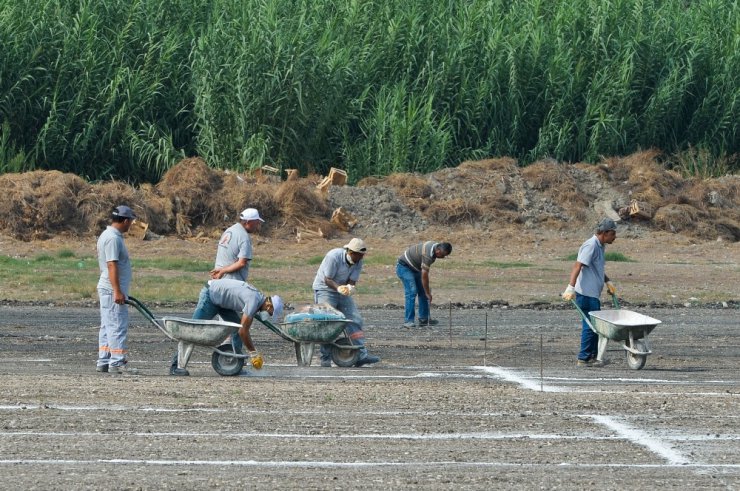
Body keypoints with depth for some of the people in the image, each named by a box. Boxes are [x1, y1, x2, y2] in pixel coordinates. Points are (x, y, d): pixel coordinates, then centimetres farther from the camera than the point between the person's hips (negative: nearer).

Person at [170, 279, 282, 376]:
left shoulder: (258, 299, 2)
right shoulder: (253, 301, -27)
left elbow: (244, 329, 12)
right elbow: (243, 331, -26)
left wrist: (254, 352, 11)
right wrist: (253, 353, -17)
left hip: (221, 301, 9)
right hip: (209, 295, -9)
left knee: (236, 328, 1)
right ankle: (176, 366, -10)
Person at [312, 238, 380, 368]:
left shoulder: (357, 262, -4)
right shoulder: (333, 256, -23)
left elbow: (352, 281, -7)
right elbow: (327, 280, -21)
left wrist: (349, 288, -32)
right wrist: (338, 288, -40)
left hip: (343, 292, 6)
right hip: (325, 289, -6)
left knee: (355, 320, -5)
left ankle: (361, 355, -8)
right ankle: (325, 358, -11)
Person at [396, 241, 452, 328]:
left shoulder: (435, 246, -3)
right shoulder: (428, 254, -32)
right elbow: (424, 276, -28)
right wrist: (428, 293, -20)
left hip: (414, 268, 10)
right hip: (404, 267, -10)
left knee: (422, 292, 6)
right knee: (411, 292, -19)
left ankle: (424, 319, 10)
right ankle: (408, 321, -19)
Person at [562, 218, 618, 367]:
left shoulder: (600, 246, 15)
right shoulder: (591, 246, -16)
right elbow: (578, 266, -25)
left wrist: (608, 282, 24)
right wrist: (570, 288, -32)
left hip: (593, 294, 10)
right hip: (586, 294, -10)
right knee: (590, 326, -7)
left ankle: (593, 356, 22)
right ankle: (584, 359, -4)